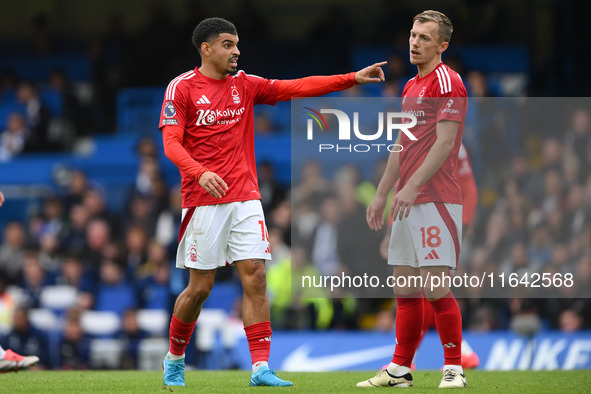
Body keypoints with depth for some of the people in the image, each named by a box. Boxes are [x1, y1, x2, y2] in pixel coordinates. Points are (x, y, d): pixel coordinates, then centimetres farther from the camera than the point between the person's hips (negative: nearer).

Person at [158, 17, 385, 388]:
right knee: (201, 287, -1)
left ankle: (261, 368, -9)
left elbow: (297, 87, 6)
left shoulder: (244, 84, 10)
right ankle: (175, 358, 22)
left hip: (245, 198, 4)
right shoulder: (181, 88, -3)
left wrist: (352, 78, -3)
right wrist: (200, 172, -28)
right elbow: (171, 143, -10)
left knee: (255, 276, -7)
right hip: (203, 201, -4)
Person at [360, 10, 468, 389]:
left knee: (435, 288, -10)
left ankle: (454, 368, -3)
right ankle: (400, 369, 13)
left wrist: (413, 186, -22)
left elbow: (444, 142, -16)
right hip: (406, 203, 9)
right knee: (405, 289, 9)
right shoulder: (411, 87, 19)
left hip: (436, 201, -9)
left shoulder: (447, 82, -8)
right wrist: (381, 195, 22)